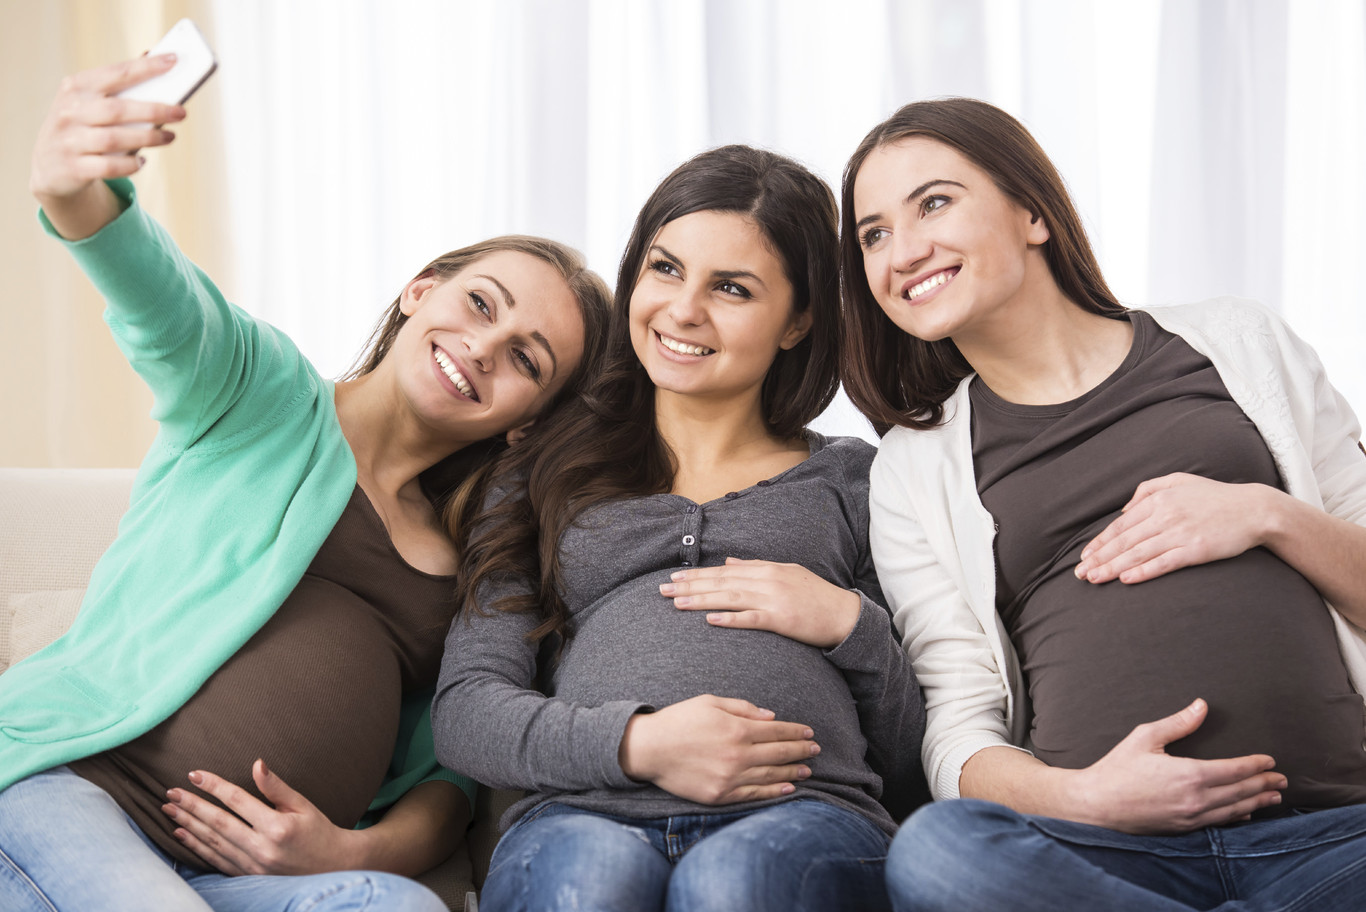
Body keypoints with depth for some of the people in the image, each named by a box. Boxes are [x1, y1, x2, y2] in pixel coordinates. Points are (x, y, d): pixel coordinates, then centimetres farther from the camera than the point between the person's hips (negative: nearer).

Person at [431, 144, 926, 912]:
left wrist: (849, 623, -1)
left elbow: (919, 762, 17)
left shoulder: (853, 480, 21)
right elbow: (465, 711, 9)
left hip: (804, 814, 0)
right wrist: (634, 743, -9)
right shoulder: (546, 474, 22)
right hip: (585, 817, 1)